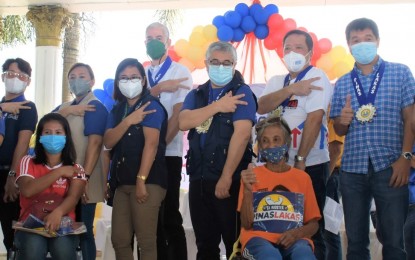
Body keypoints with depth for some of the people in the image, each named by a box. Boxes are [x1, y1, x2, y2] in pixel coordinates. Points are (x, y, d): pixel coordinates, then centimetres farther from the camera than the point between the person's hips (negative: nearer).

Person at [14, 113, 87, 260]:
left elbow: (73, 197, -10)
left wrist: (58, 212, -34)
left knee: (63, 247, -34)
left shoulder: (75, 169, 9)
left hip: (63, 224, 1)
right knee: (33, 247, -35)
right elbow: (27, 190, -11)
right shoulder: (28, 162, 9)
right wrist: (59, 172, -8)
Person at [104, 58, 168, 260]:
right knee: (119, 240, 7)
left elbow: (151, 144, -14)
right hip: (122, 182, 7)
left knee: (146, 241, -6)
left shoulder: (151, 105, -3)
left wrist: (141, 180, -20)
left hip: (148, 181, -7)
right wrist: (128, 121, -12)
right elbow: (108, 142, 3)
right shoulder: (117, 110, 17)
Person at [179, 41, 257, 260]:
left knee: (234, 241, 1)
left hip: (229, 179, -5)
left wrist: (226, 177, -19)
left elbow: (242, 134, -16)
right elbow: (183, 122, -5)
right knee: (204, 242, 13)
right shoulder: (196, 94, 13)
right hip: (198, 179, 6)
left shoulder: (241, 92, -4)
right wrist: (217, 106, -15)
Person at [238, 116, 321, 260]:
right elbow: (247, 224, 1)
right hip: (259, 237, -1)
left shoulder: (302, 177, 13)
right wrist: (247, 191, -15)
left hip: (293, 239, 1)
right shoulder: (252, 174, 9)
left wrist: (297, 233, -8)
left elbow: (313, 223, 15)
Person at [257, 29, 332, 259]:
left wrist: (300, 160, -17)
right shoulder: (276, 81, 15)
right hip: (281, 164, 6)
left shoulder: (316, 77, -5)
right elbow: (261, 107, -4)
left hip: (310, 164, -6)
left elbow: (314, 119, -15)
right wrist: (291, 90, -18)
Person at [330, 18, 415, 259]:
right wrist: (343, 121, -10)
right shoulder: (342, 83, 12)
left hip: (389, 166, -3)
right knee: (355, 240, 8)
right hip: (352, 169, 3)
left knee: (394, 240, 1)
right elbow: (339, 130, 13)